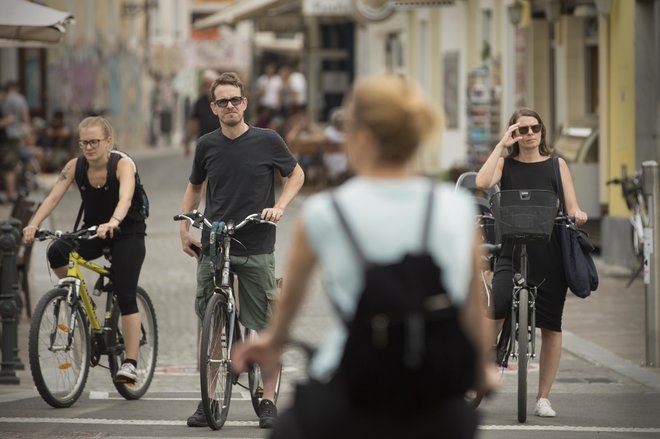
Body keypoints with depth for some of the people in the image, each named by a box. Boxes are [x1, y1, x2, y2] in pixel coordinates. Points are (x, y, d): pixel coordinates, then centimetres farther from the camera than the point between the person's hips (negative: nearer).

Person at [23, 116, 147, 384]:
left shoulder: (122, 165, -20)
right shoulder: (75, 166, -9)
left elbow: (125, 198, -38)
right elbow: (53, 197, -18)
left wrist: (112, 223, -57)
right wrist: (34, 224, -35)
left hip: (127, 233, -4)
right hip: (92, 232, 4)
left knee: (126, 296, -15)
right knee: (56, 253, -26)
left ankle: (130, 363, -13)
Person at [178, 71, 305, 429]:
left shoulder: (267, 141, -3)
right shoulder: (207, 145, 5)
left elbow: (296, 174, 11)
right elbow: (194, 187, 20)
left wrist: (279, 206, -6)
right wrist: (184, 228, 9)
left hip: (256, 249, -2)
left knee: (267, 326, -2)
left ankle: (268, 400, 7)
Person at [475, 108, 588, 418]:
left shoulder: (556, 165, 10)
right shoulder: (506, 164, 8)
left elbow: (571, 207, 6)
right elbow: (482, 183, -13)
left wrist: (577, 214, -17)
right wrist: (501, 145, -7)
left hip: (550, 255, 1)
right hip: (512, 252, -1)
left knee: (550, 327, 3)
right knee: (496, 312, -23)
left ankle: (543, 398, 13)